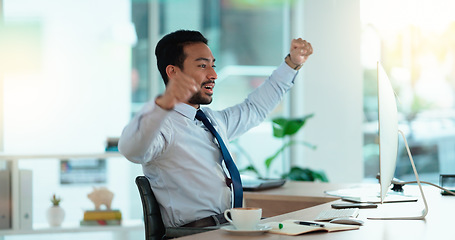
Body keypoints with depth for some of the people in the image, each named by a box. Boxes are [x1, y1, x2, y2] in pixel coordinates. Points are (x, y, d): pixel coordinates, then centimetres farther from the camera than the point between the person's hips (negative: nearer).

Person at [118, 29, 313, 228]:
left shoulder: (215, 120, 22)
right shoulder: (161, 124, -9)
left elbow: (254, 108, 40)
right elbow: (131, 149, -31)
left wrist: (293, 62, 37)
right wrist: (164, 103, -48)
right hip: (194, 233, -9)